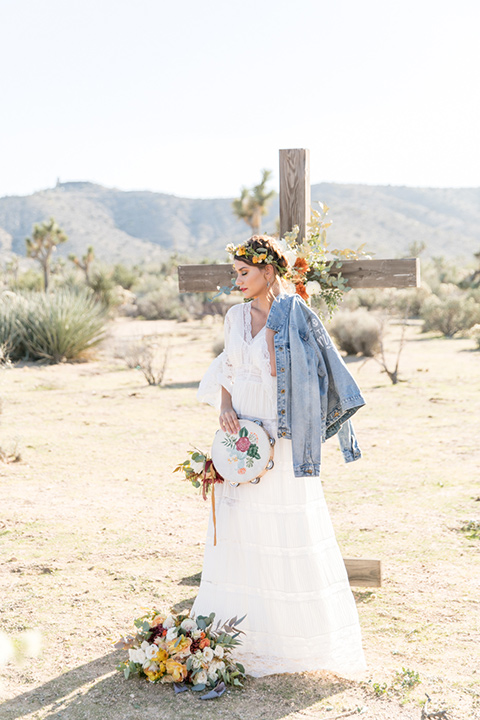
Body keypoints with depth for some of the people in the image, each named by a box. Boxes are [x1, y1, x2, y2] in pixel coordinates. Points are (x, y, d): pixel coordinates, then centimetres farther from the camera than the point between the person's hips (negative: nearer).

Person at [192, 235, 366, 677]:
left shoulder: (295, 314, -9)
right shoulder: (237, 316, 9)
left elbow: (281, 373, -14)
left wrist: (272, 323, -16)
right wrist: (225, 406, 1)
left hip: (280, 438, -6)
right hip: (241, 434, 6)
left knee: (289, 533, -1)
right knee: (240, 527, 10)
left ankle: (306, 633, 14)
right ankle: (242, 629, 23)